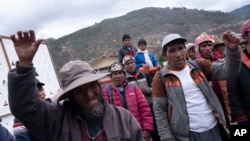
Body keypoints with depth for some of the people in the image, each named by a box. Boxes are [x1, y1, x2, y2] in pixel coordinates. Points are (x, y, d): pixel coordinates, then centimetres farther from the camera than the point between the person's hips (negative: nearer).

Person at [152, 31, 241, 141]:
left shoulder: (199, 66, 6)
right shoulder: (161, 77, -3)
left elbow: (227, 71, -4)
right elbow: (159, 110, -4)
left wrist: (232, 49, -21)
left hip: (213, 129, 3)